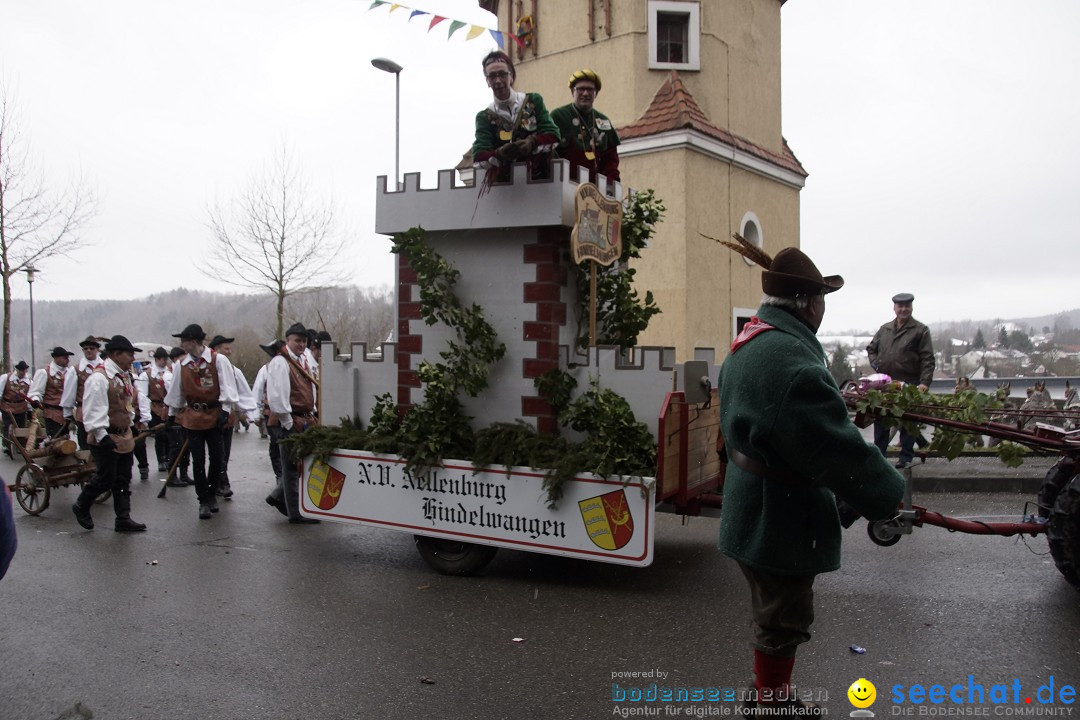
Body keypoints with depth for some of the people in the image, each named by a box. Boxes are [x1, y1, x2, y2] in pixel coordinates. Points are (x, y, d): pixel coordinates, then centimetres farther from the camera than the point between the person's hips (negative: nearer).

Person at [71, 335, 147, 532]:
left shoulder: (125, 375, 11)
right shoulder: (99, 377, -18)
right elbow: (94, 409, -22)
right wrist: (101, 435, -25)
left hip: (124, 436, 9)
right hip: (106, 438, -9)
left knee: (123, 479, 9)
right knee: (105, 478, -1)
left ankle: (123, 519, 14)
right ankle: (81, 507, 23)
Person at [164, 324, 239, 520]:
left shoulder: (218, 360, -9)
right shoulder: (183, 364, 3)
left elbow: (226, 386, -9)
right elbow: (177, 391, 14)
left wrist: (224, 411, -15)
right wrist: (172, 413, 19)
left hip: (214, 416, -2)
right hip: (192, 417, 3)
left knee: (216, 459, 4)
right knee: (198, 461, 2)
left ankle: (211, 494, 24)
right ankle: (204, 501, 9)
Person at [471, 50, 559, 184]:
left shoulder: (533, 101, 8)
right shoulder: (484, 117, 7)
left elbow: (553, 136, -1)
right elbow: (478, 157, -6)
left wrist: (532, 143, -23)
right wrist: (499, 154, -28)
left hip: (539, 179, 0)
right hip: (503, 184, 0)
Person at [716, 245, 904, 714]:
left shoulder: (748, 345, 7)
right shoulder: (792, 358, -28)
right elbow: (838, 448, -26)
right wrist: (888, 496, -11)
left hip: (753, 512, 11)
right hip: (781, 521, -11)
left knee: (774, 613, 26)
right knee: (783, 621, 7)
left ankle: (768, 694, 43)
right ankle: (772, 701, 24)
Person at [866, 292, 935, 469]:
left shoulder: (920, 330, 2)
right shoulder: (884, 329, 15)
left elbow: (927, 359, -4)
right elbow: (871, 348, 28)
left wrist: (924, 382, -15)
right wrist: (874, 362, 7)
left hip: (909, 384, -4)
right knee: (881, 420, 7)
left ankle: (906, 457, 11)